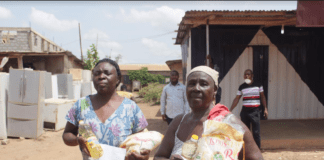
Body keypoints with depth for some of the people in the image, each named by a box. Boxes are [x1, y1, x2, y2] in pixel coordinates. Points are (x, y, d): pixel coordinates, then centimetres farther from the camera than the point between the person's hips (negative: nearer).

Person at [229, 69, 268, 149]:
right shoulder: (242, 87, 7)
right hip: (245, 111, 2)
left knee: (256, 132, -5)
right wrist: (230, 110, 2)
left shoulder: (258, 85, 4)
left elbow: (262, 97, 10)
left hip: (255, 111, -2)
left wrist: (265, 108, 1)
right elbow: (236, 99, 8)